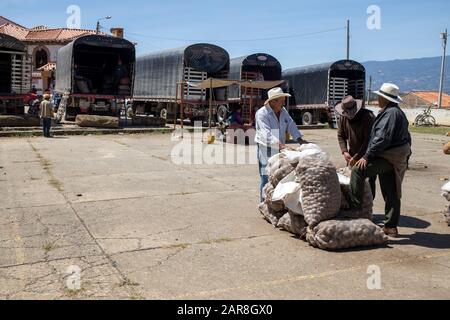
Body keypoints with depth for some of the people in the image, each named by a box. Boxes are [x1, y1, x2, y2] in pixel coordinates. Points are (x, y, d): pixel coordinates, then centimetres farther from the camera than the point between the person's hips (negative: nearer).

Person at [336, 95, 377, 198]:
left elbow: (368, 140, -24)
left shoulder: (368, 117, -22)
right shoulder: (343, 118, -3)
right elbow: (340, 136, 5)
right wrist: (344, 151, -11)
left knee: (370, 181, -2)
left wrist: (356, 157, -24)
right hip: (353, 154, 5)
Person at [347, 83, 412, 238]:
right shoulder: (398, 112, 19)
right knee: (392, 193, 13)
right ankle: (391, 226, 19)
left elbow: (382, 139, -24)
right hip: (399, 157, 11)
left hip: (389, 157, -11)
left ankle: (354, 206, -9)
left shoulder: (390, 113, -16)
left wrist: (366, 156, -20)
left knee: (358, 171, -14)